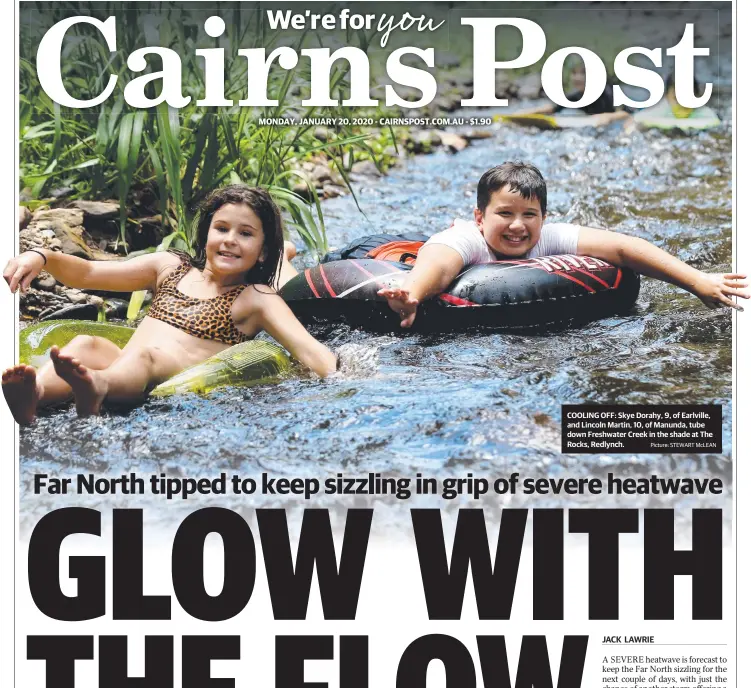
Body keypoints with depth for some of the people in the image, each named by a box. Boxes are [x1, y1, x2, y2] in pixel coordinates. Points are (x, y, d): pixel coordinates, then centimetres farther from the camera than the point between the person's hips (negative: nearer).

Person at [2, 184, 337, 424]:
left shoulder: (256, 298, 10)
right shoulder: (171, 267, 22)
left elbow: (307, 348, -3)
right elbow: (87, 273, 21)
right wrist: (44, 257, 1)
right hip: (117, 371, 4)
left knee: (145, 356, -35)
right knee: (87, 345, -27)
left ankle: (95, 388, -71)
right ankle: (33, 393, -60)